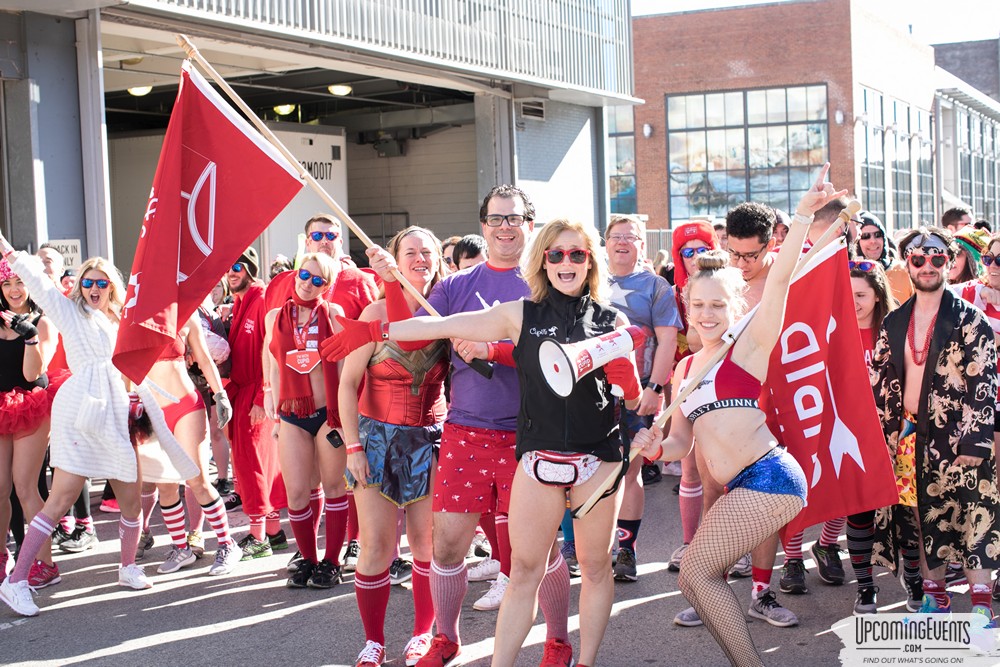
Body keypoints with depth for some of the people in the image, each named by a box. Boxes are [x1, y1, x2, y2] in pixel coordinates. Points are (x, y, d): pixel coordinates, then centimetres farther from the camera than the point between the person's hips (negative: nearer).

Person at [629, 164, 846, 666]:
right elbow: (681, 442, 21)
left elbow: (781, 277, -13)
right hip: (739, 488, 8)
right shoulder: (686, 368, 18)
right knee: (696, 580, 7)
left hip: (767, 476, -8)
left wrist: (803, 214, -21)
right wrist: (653, 448, -1)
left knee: (696, 570, -12)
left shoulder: (750, 344, 0)